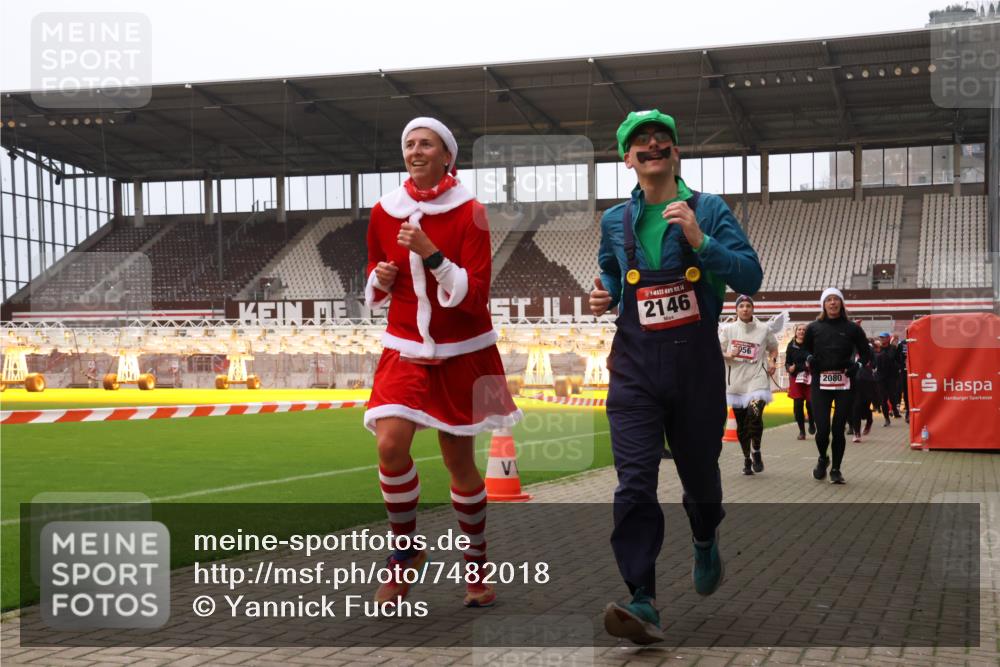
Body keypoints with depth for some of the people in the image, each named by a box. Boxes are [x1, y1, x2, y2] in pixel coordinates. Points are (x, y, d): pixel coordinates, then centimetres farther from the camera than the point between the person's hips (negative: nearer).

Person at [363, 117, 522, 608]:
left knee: (459, 460, 4)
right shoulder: (384, 212, 2)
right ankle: (406, 551, 5)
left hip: (462, 354, -2)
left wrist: (430, 254, -25)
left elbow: (474, 296, -15)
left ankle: (476, 563, 26)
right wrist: (380, 278, -6)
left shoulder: (470, 212, -9)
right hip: (406, 349, 2)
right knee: (390, 445, -18)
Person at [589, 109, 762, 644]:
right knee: (634, 482, -13)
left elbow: (750, 278, -7)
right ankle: (642, 604, -14)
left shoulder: (709, 210, 1)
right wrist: (603, 299, 3)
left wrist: (698, 239, -19)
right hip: (635, 367, 1)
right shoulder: (615, 222, 9)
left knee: (699, 469, 16)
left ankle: (706, 546, 48)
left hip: (696, 363, -1)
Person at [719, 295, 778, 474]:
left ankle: (756, 452, 1)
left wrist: (772, 361, 3)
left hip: (757, 379, -1)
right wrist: (729, 355, -12)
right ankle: (746, 459, 22)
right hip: (736, 381, 1)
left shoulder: (763, 330, 6)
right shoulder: (728, 329, 4)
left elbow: (773, 348, 22)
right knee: (741, 424, 6)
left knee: (755, 415, -21)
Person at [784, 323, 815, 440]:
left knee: (810, 403, -5)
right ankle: (801, 431, 11)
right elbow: (787, 362, 6)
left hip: (810, 378, -2)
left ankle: (811, 423, 25)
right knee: (798, 405, -1)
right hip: (796, 378, 2)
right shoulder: (791, 345, 3)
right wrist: (789, 368, -14)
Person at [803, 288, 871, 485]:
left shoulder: (852, 328, 5)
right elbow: (804, 350, 20)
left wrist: (858, 365, -5)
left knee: (838, 429, -1)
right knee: (822, 429, -8)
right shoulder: (814, 328, 6)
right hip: (820, 384, 0)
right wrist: (809, 359, -1)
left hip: (844, 385, 0)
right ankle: (822, 459, 24)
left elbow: (866, 352, 14)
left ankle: (836, 469, 18)